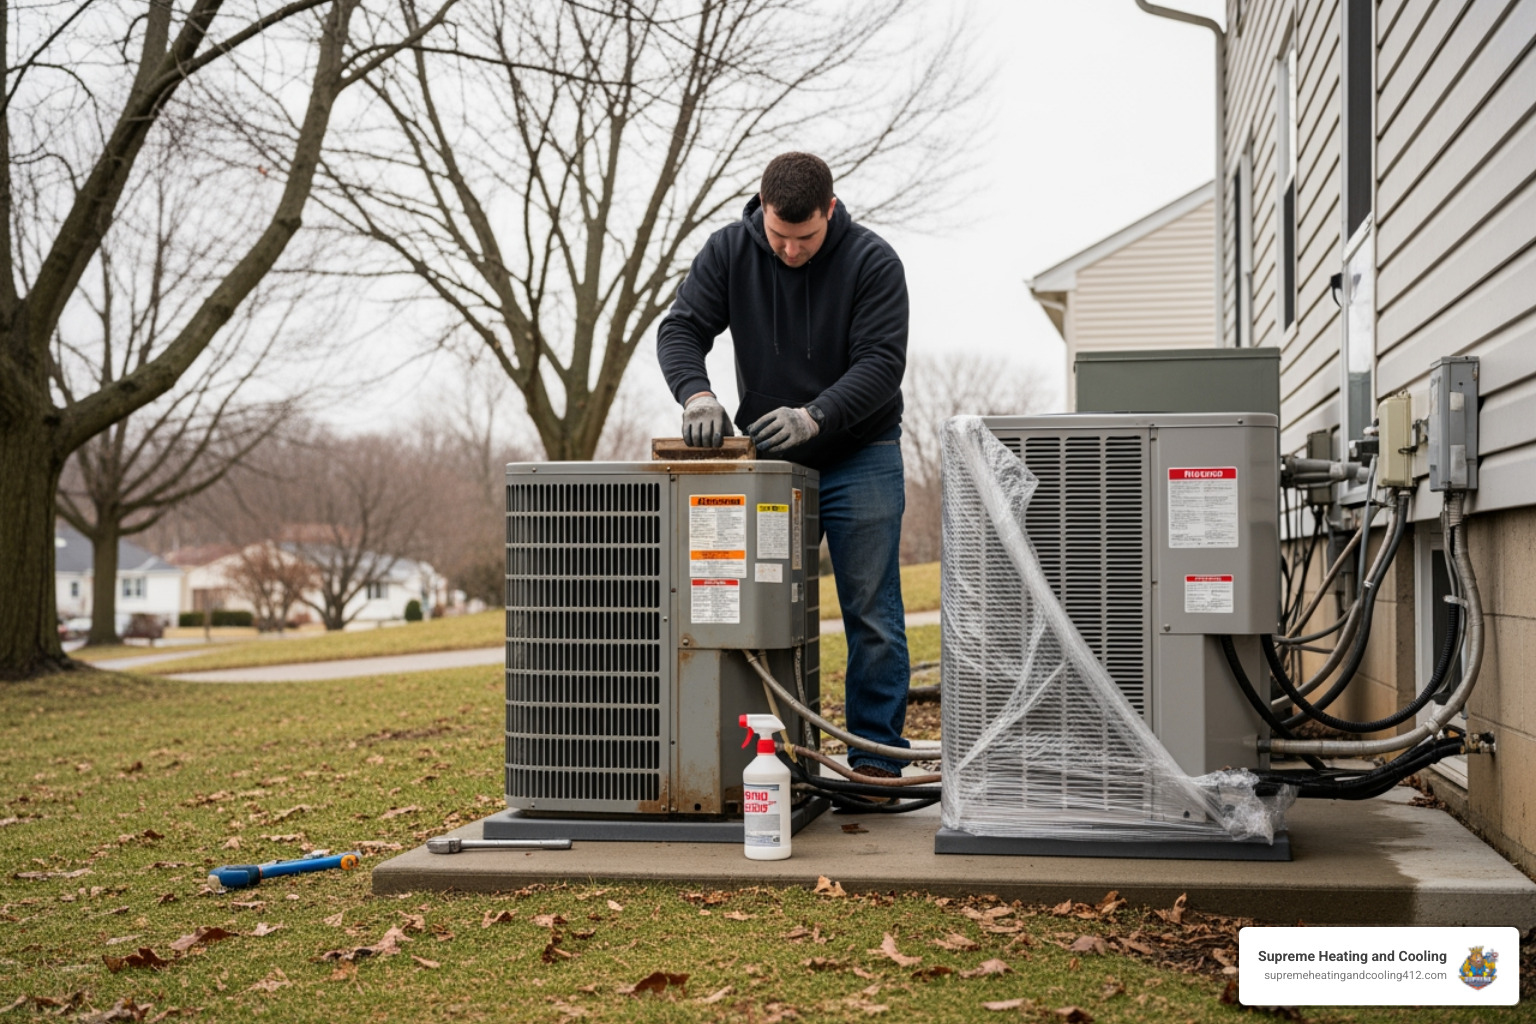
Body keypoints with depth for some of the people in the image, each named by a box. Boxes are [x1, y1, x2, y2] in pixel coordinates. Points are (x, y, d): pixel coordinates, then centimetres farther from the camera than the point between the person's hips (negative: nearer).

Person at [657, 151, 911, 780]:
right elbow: (681, 328, -8)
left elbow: (882, 363, -20)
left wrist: (814, 416, -34)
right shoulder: (729, 251, -4)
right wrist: (696, 394, -29)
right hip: (767, 459, 3)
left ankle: (876, 757, 5)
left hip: (860, 457, -3)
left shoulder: (873, 262, -13)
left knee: (872, 616, -2)